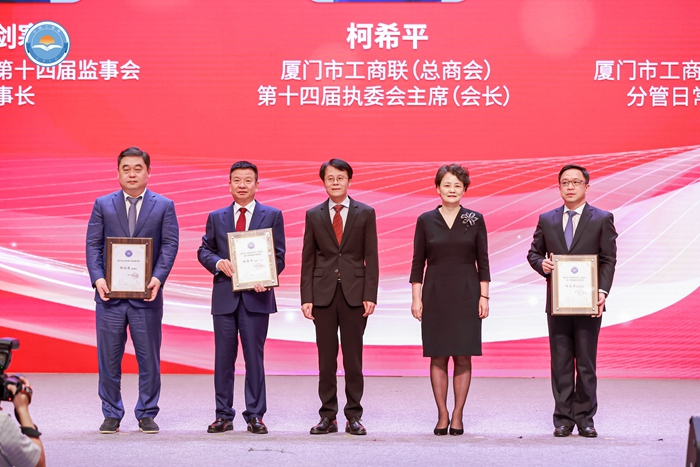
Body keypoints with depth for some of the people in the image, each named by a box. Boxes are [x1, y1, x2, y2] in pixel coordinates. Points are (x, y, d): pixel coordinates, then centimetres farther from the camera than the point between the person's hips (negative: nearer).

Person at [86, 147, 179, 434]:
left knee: (149, 358, 3)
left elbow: (170, 245, -1)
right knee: (109, 358, 4)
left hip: (146, 294, -1)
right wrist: (97, 278, -11)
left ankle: (146, 414, 14)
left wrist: (158, 278, -16)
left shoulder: (164, 206, 7)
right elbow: (93, 244, 4)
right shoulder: (103, 205, 9)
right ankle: (111, 414, 14)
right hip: (110, 293, 1)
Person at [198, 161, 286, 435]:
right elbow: (204, 250, 14)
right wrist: (218, 262, -9)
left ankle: (255, 415, 7)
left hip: (256, 295, -2)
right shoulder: (216, 218, 13)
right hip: (225, 296, 2)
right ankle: (224, 415, 11)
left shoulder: (272, 216, 6)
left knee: (254, 356, 0)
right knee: (224, 356, 4)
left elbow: (278, 255, 3)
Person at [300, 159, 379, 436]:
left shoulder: (365, 213, 5)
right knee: (326, 358, 3)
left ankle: (353, 416, 8)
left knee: (353, 357, 2)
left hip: (354, 293, -1)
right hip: (323, 293, 1)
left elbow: (371, 257, 2)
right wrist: (306, 297, 0)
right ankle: (327, 417, 9)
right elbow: (308, 259, 8)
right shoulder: (314, 215, 8)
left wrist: (370, 295, -6)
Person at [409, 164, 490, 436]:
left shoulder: (475, 220, 3)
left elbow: (483, 262, 4)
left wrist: (484, 296, -2)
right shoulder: (426, 221, 4)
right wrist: (416, 298, 0)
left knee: (463, 357, 0)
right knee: (438, 357, 1)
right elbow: (418, 263, 5)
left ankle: (457, 416, 7)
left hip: (466, 295, 0)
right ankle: (442, 416, 8)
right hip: (435, 294, 0)